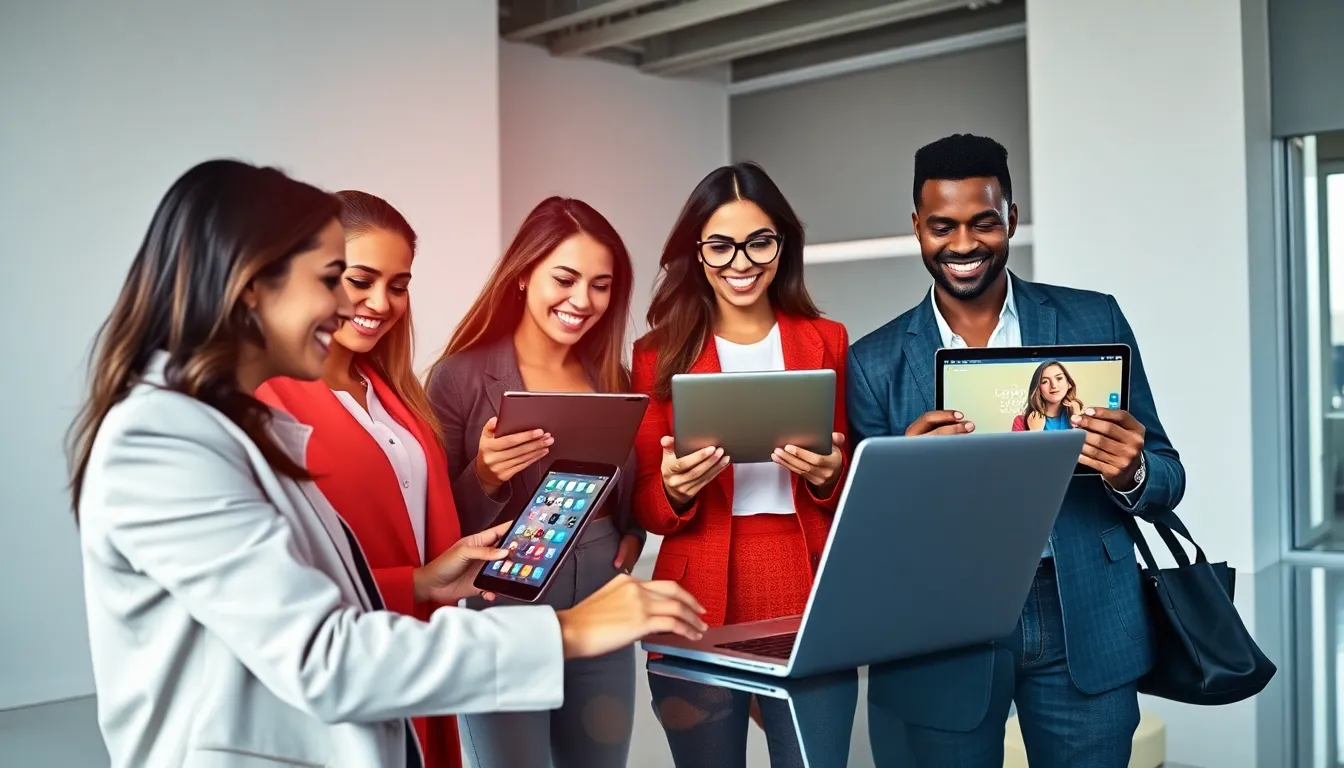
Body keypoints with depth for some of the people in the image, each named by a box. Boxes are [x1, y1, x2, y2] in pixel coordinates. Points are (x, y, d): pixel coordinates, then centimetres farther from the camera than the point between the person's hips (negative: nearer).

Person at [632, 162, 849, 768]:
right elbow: (645, 507, 5)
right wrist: (675, 489, -17)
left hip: (809, 598, 1)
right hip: (701, 604, 0)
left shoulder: (827, 342, 7)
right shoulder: (660, 353, 4)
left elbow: (852, 493, 10)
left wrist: (830, 478, -11)